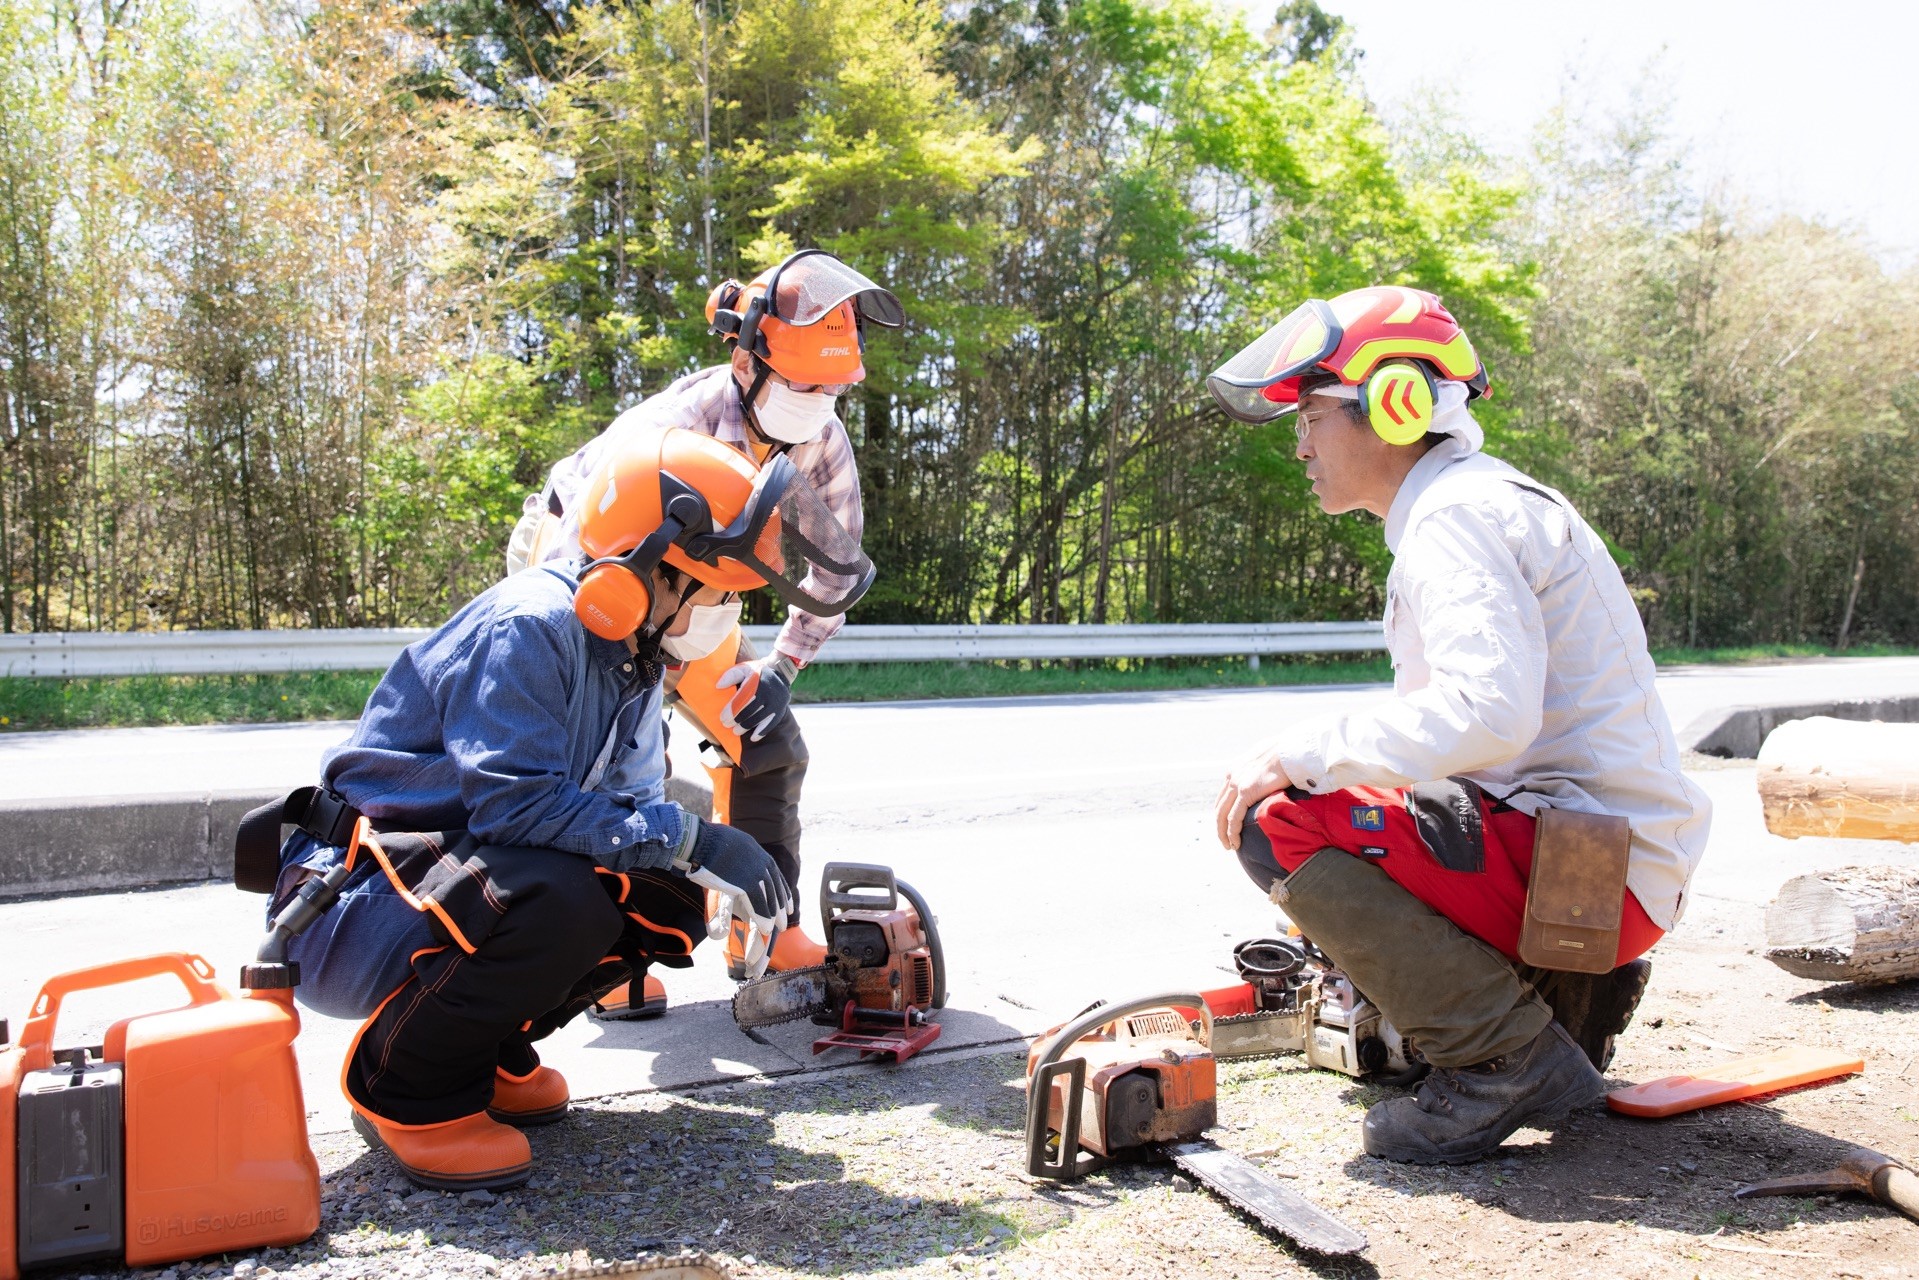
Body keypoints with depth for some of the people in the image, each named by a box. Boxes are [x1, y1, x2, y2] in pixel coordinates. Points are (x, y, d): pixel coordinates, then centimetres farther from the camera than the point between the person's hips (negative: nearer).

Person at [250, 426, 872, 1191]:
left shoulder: (630, 660, 6)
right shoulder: (528, 629, -23)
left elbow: (632, 808, 5)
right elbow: (515, 804, -31)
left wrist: (722, 875, -13)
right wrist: (688, 838, -29)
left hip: (457, 879, 9)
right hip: (352, 906, -9)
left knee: (669, 894, -7)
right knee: (560, 900, -34)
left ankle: (491, 1053, 10)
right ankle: (405, 1090, -9)